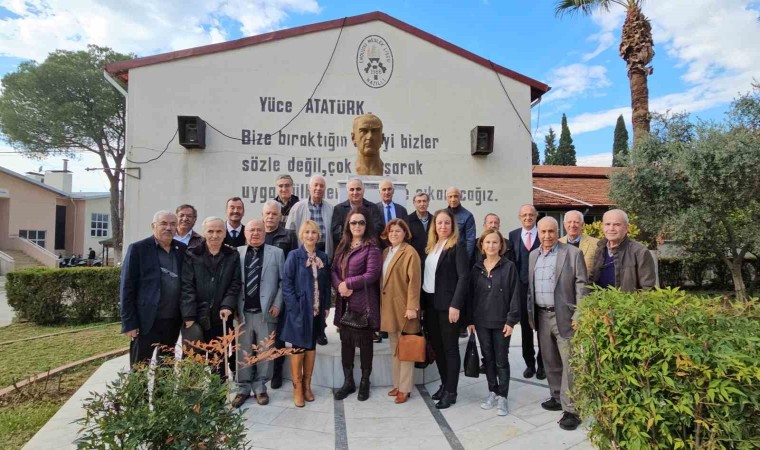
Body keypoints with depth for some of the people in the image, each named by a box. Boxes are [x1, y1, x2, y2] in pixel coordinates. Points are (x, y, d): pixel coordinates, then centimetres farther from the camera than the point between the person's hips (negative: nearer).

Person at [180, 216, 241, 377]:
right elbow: (187, 286, -6)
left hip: (221, 318, 1)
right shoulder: (191, 255, 0)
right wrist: (188, 316, -13)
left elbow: (235, 284, 1)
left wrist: (227, 306, -13)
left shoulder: (232, 255, 4)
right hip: (195, 317, -1)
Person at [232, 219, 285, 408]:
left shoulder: (276, 253, 2)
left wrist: (277, 304, -7)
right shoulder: (237, 253, 6)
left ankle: (260, 387, 23)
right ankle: (243, 388, 24)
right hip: (243, 312, 1)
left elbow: (283, 281, 0)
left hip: (266, 312, -1)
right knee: (243, 353, 10)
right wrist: (234, 307, -2)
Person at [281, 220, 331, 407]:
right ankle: (297, 388, 16)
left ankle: (307, 386, 23)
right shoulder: (294, 255, -6)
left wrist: (327, 306, 5)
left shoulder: (323, 257, 7)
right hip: (299, 309, -4)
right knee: (298, 347, 3)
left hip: (316, 310, 4)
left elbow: (326, 283, 10)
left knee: (311, 347, 11)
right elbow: (286, 283, -10)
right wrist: (295, 307, -16)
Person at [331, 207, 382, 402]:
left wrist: (348, 284, -12)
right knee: (346, 342, 12)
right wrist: (339, 286, -10)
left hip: (364, 302, -6)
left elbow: (372, 274, -16)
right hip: (344, 302, 6)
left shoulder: (372, 247, -8)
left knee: (364, 343, 7)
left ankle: (364, 383, 23)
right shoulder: (342, 246, 13)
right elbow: (334, 270, 9)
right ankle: (348, 382, 27)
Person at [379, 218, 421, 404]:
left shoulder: (410, 252, -12)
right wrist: (382, 304, 12)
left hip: (403, 308, -8)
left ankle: (405, 388, 14)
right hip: (388, 307, 8)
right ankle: (397, 385, 28)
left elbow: (414, 282, -16)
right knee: (395, 350, 17)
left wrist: (412, 307, -20)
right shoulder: (385, 252, 13)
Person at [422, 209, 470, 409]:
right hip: (430, 303, 7)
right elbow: (426, 275, 12)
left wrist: (455, 305, -21)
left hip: (447, 304, -6)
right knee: (437, 346, 13)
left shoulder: (457, 246, -7)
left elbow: (464, 277, -14)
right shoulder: (431, 246, 12)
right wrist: (422, 301, 6)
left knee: (450, 348, 3)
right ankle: (444, 384, 28)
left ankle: (451, 392, 13)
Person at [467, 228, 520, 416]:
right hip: (481, 321, 3)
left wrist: (511, 320, -11)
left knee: (501, 360, 6)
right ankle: (492, 392, 28)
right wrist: (470, 320, 3)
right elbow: (471, 295, 6)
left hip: (501, 321, -3)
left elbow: (514, 295, -7)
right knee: (488, 358, 14)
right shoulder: (476, 267, 4)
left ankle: (502, 396, 18)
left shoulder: (509, 266, -5)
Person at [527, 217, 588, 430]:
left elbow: (581, 285, -9)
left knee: (569, 363, -1)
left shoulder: (573, 253, -6)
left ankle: (571, 409, 7)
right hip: (542, 316, 5)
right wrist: (530, 313, 12)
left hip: (564, 316, -5)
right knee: (550, 362, 15)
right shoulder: (533, 255, 10)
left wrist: (579, 315, -14)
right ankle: (557, 397, 31)